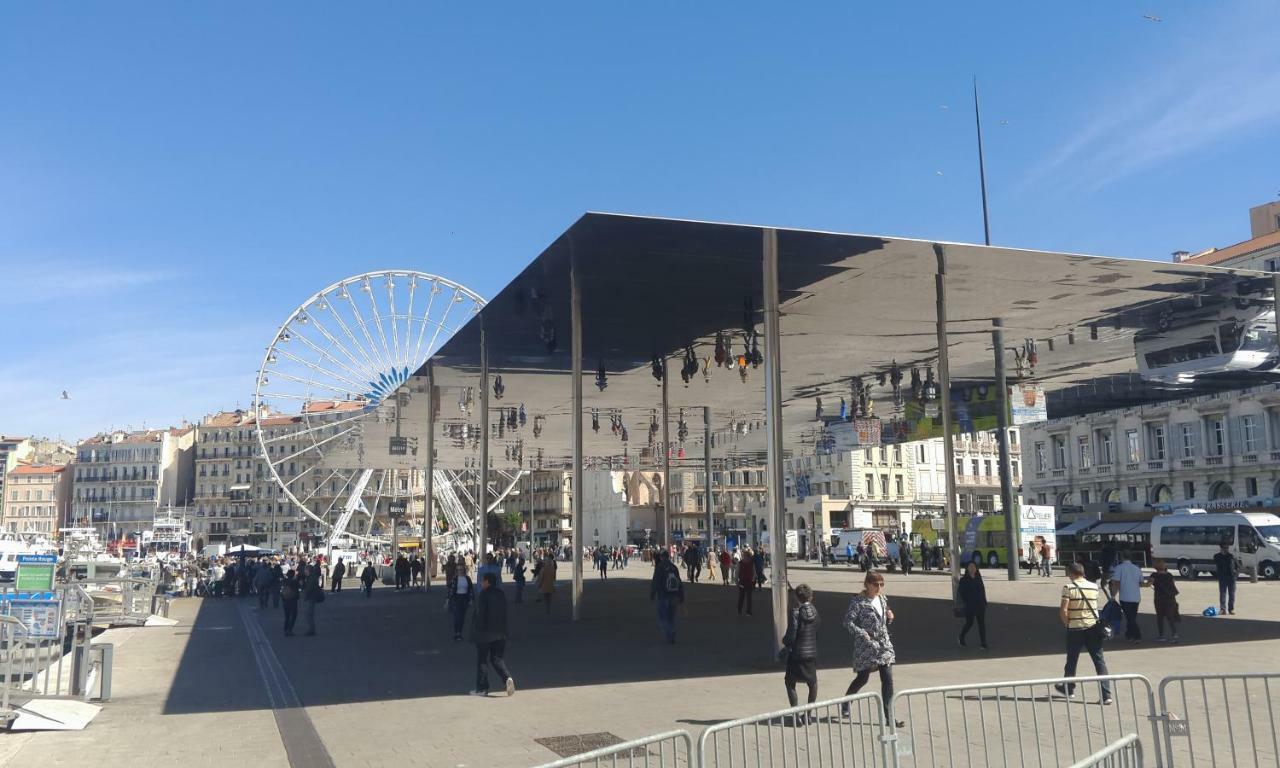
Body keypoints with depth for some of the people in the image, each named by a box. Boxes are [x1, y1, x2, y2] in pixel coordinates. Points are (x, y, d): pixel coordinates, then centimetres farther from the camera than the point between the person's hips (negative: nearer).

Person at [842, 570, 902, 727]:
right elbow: (848, 621, -16)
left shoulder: (882, 599, 9)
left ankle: (888, 716, 1)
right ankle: (845, 703, 32)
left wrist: (890, 618, 0)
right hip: (866, 645, -5)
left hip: (884, 644, 5)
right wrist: (861, 633, -28)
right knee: (862, 678, 6)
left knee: (888, 679, -3)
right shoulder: (858, 601, -11)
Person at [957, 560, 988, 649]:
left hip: (980, 605, 4)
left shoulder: (978, 578, 9)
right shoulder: (964, 580, -5)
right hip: (970, 606, -4)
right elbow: (961, 592, -4)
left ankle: (984, 644, 6)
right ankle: (961, 637, 27)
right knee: (969, 623, 1)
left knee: (982, 624, 2)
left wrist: (984, 603, 6)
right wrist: (965, 602, -10)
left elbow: (983, 590, 11)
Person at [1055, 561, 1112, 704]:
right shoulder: (1094, 587, 4)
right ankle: (1106, 694, -5)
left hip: (1075, 629, -3)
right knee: (1099, 661, 2)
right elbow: (1094, 605, 16)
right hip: (1093, 628, 3)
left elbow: (1063, 610, -15)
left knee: (1072, 660, 14)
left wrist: (1067, 624, -1)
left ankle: (1069, 689, 30)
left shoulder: (1069, 588, -10)